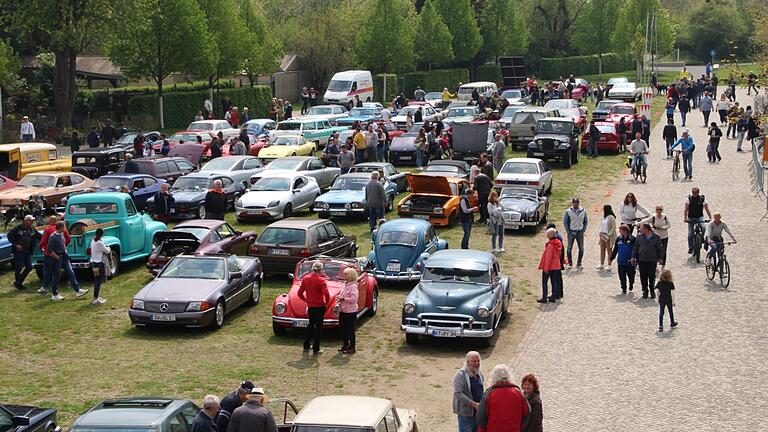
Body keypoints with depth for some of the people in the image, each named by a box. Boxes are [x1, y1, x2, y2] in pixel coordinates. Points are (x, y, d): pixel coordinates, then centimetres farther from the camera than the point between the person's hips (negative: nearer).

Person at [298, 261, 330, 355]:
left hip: (310, 307, 5)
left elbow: (300, 293, 5)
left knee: (310, 324, 23)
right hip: (320, 307, -5)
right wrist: (326, 302, -7)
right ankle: (316, 349, 10)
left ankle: (306, 346, 28)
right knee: (318, 326, 6)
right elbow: (326, 294, -25)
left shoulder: (305, 279, 0)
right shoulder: (321, 280, -16)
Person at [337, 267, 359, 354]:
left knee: (350, 330, 0)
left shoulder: (353, 286, -17)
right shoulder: (346, 285, 9)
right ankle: (345, 345, 30)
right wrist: (339, 298, 3)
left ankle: (352, 348, 9)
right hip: (343, 311, 9)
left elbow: (353, 299, -23)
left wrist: (343, 299, -21)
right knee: (343, 328, 16)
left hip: (350, 312, -9)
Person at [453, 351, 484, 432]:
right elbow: (458, 394, -21)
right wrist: (474, 404, -24)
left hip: (478, 412, 7)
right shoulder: (460, 374, -12)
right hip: (466, 413, -7)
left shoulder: (480, 374, 11)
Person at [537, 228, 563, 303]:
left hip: (549, 266, -8)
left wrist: (546, 268, -16)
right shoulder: (558, 243, 4)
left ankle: (544, 298, 1)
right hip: (556, 266, 8)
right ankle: (553, 297, 16)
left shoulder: (550, 244, -22)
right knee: (554, 281, 12)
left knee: (544, 281, 2)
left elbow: (548, 257, -21)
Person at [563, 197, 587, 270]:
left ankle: (579, 264, 13)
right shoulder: (568, 211, -2)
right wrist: (567, 230, -5)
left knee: (581, 249, 3)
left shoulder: (583, 211, 4)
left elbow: (586, 221, 13)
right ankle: (570, 264, 7)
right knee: (569, 248, -4)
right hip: (571, 232, -2)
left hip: (580, 232, 2)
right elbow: (565, 221, 2)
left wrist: (584, 230, 3)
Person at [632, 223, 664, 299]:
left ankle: (652, 291, 19)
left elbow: (660, 249, 3)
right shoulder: (639, 237, 4)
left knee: (651, 276, 1)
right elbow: (635, 248, 10)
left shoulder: (656, 237, -3)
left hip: (652, 261, -2)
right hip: (642, 260, 2)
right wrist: (633, 257, 4)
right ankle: (645, 291, 17)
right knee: (643, 277, 3)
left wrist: (660, 258, 1)